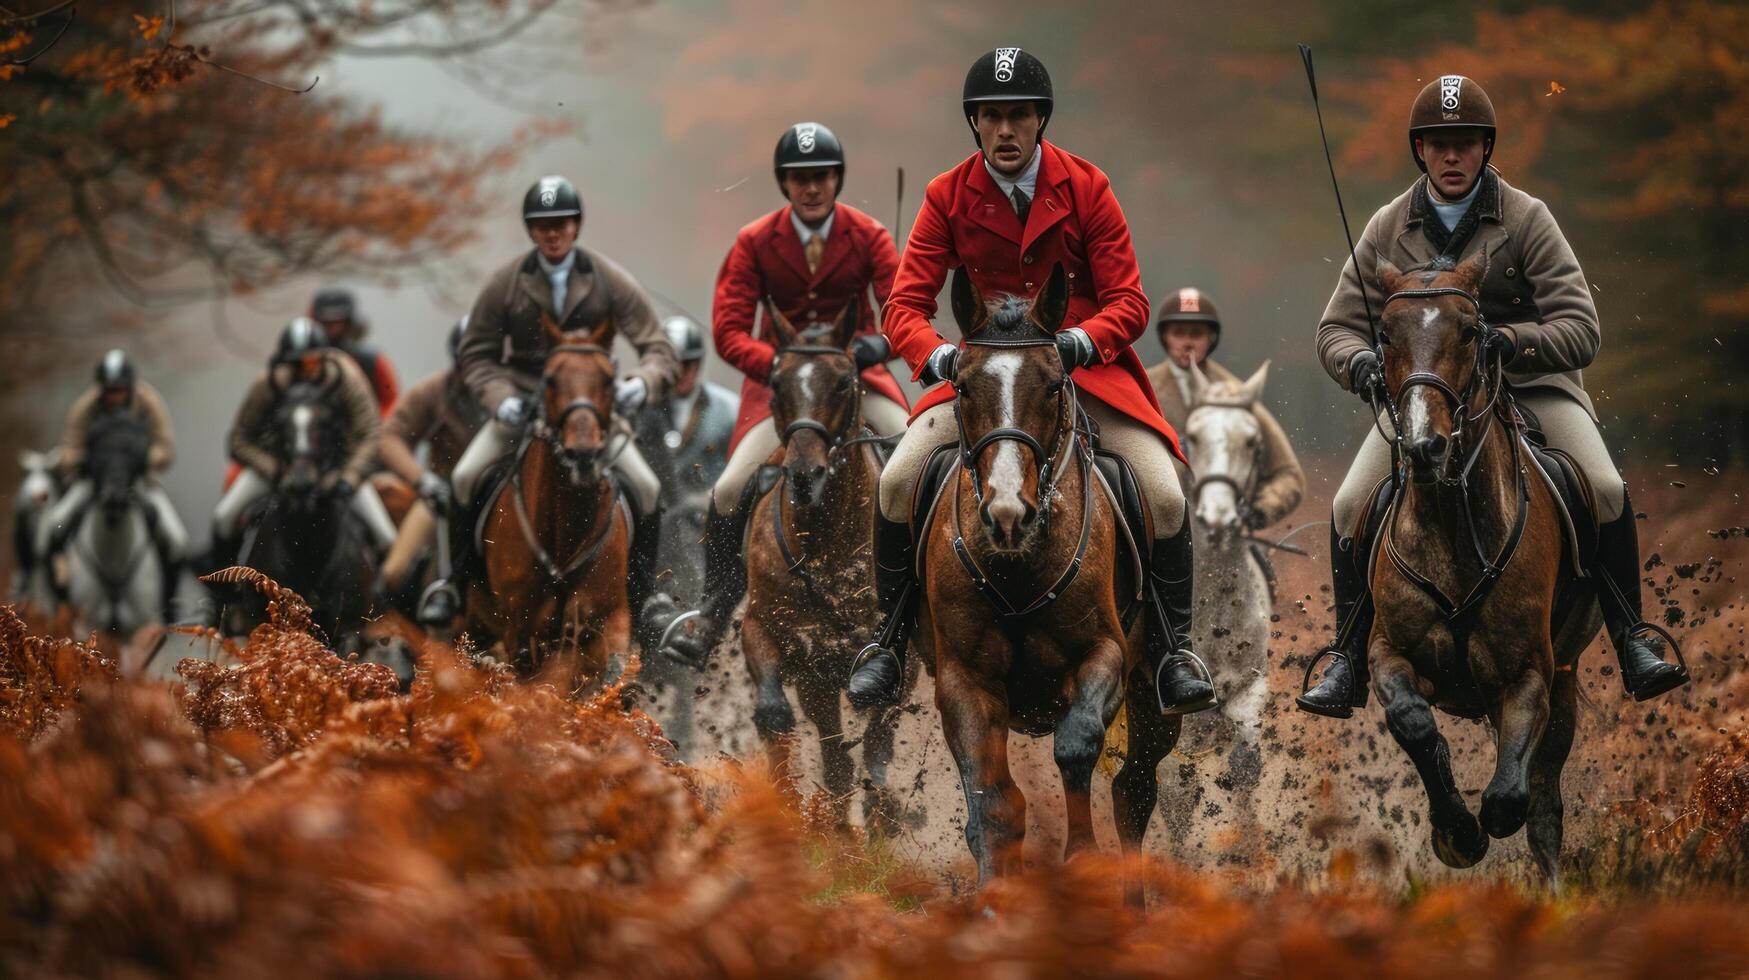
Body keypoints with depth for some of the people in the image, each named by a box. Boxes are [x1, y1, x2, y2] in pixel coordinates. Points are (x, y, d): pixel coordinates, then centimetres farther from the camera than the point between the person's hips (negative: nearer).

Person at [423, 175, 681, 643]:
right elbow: (475, 354, 2)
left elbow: (659, 349, -6)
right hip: (522, 403, 0)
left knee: (646, 490, -19)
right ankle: (456, 578, 2)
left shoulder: (608, 280, -6)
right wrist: (500, 398, -18)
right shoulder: (506, 283, -5)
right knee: (463, 479, -20)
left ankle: (643, 598, -1)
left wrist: (641, 382, -29)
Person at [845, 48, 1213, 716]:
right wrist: (938, 356, -28)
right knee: (896, 482, -21)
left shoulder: (1086, 188, -5)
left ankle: (1173, 654, -1)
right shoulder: (949, 197, -3)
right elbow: (905, 307, -6)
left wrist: (1081, 342, -28)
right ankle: (888, 644, -2)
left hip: (1085, 365, -1)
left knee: (1165, 497, -21)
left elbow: (1128, 303, -7)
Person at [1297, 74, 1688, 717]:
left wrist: (1511, 341, -33)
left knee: (1605, 491, -25)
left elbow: (1580, 331, -13)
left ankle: (1632, 641, -8)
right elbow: (1338, 328, 3)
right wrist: (1360, 362, -21)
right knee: (1349, 509, -17)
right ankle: (1349, 663, -2)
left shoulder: (1527, 219, -7)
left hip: (1529, 383, -2)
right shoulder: (1390, 229, 1)